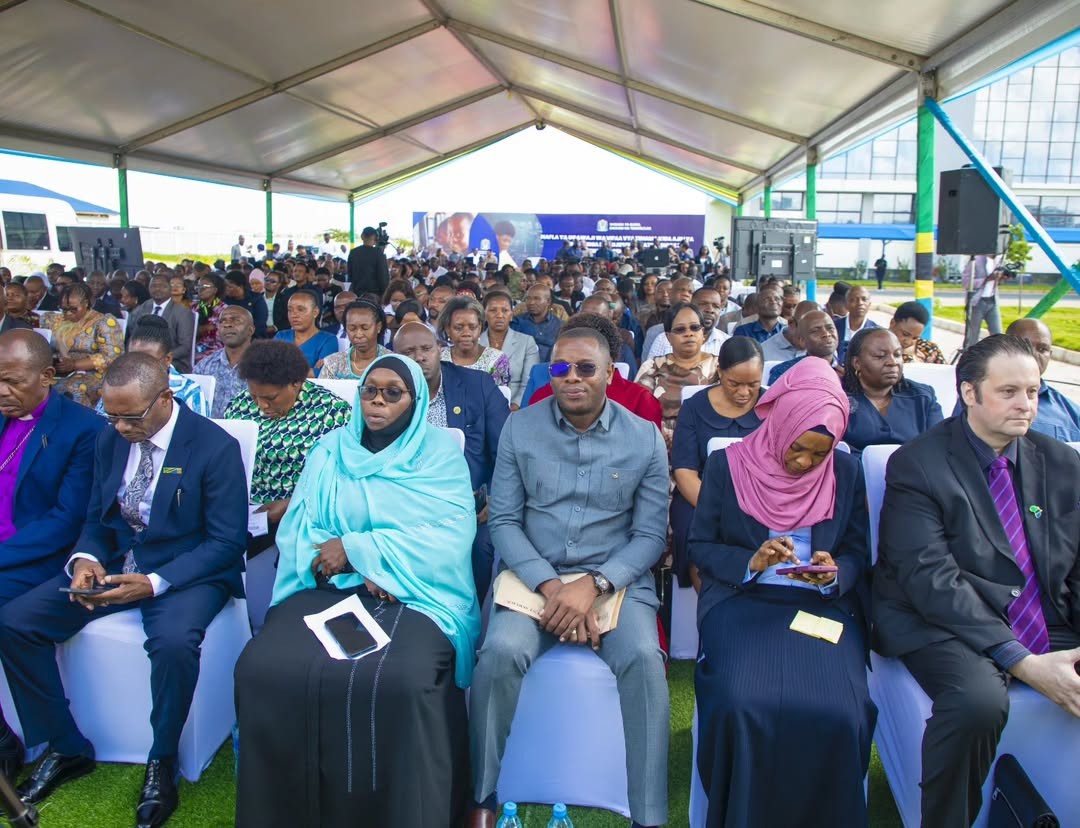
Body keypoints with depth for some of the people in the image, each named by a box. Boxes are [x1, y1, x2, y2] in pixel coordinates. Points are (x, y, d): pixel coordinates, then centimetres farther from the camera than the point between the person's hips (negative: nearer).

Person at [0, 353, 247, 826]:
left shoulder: (215, 447, -14)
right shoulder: (110, 440, 4)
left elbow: (227, 542, -14)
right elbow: (96, 519, 13)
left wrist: (156, 583, -25)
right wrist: (85, 559, -10)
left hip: (186, 570, -6)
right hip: (112, 563, 6)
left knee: (174, 641, -36)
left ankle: (162, 763, -8)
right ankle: (66, 748, 9)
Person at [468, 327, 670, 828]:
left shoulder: (645, 439, -1)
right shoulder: (520, 428, 1)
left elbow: (650, 534, -2)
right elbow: (503, 521, -1)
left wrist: (594, 585, -18)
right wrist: (549, 587, -16)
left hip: (617, 578, 0)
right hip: (533, 573, 1)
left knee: (643, 660, -28)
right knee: (501, 653, -27)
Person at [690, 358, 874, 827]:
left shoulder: (846, 471, 8)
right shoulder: (727, 464, 2)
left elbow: (858, 552, 11)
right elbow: (700, 546, 3)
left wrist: (835, 573, -12)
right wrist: (750, 563, -15)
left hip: (822, 604, 2)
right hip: (742, 600, -1)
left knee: (839, 714, -23)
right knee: (740, 706, -27)